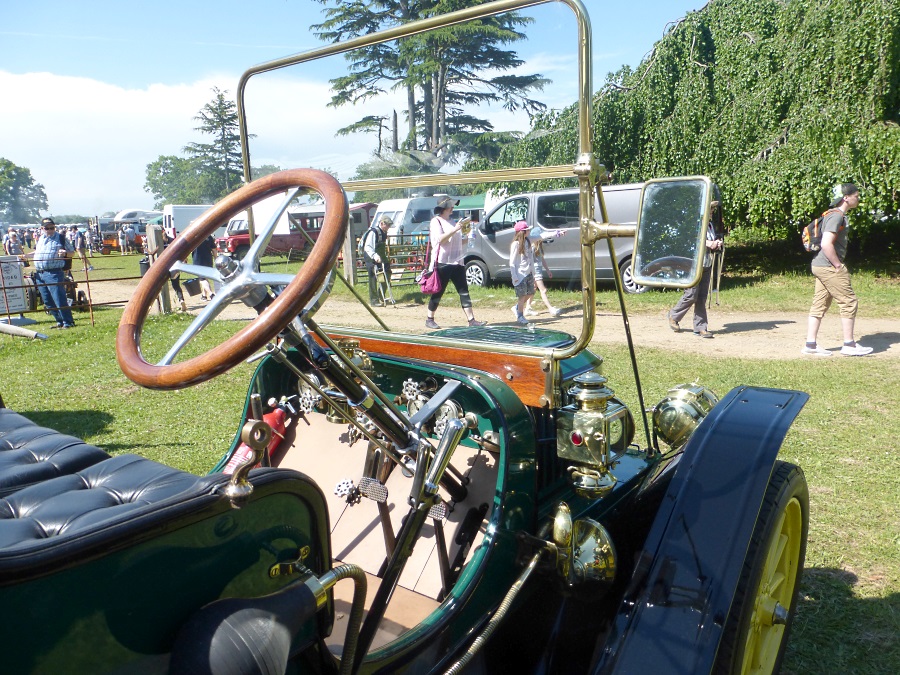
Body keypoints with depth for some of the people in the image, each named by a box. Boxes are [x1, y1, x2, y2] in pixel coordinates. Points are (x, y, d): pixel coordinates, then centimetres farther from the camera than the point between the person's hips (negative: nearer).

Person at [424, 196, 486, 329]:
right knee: (438, 292, 1)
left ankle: (471, 320, 0)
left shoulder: (451, 222, 19)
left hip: (457, 262, 8)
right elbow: (440, 239, -19)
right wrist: (455, 229, -22)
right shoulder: (436, 221, -5)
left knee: (464, 291, 1)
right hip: (442, 262, -7)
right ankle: (429, 320, 13)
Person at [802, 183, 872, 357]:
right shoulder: (836, 216, -15)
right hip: (829, 266, -10)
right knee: (849, 302, -2)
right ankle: (849, 345, 5)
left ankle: (811, 344, 10)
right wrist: (838, 265, -18)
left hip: (820, 266, 10)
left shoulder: (839, 215, 17)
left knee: (820, 304, 9)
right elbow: (826, 244, -26)